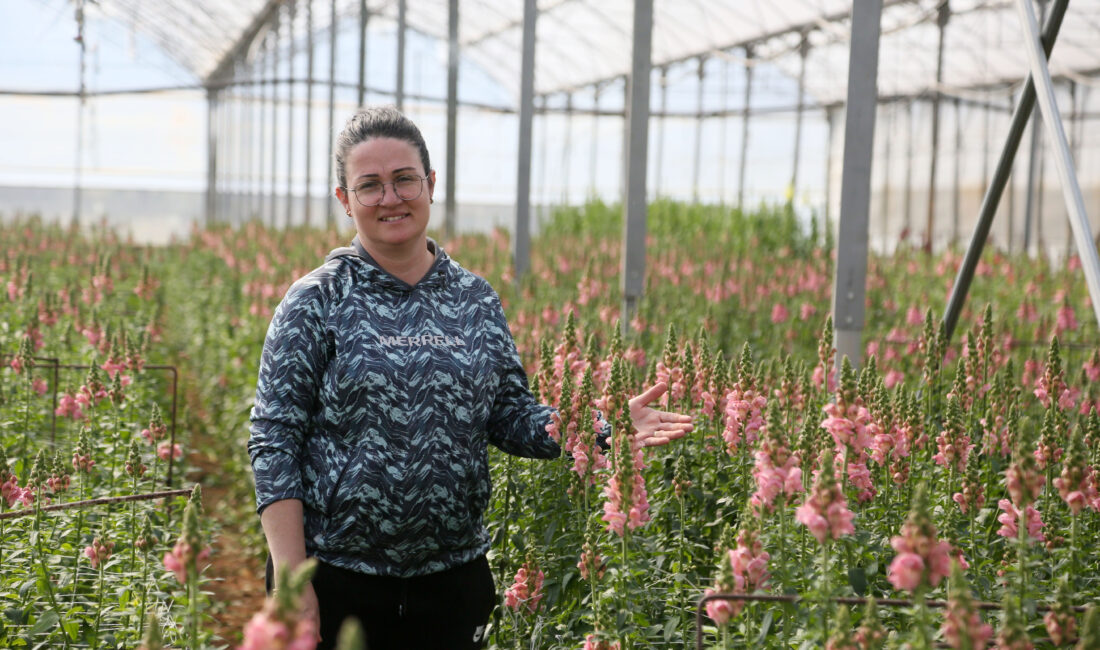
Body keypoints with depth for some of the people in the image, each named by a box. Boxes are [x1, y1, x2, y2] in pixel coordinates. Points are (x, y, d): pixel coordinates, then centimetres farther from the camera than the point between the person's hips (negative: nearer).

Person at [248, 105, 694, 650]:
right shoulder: (316, 302, -4)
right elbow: (274, 442, -6)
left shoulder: (476, 300, 7)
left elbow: (511, 416, 8)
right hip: (335, 579, -3)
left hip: (452, 578, 3)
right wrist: (291, 579, -12)